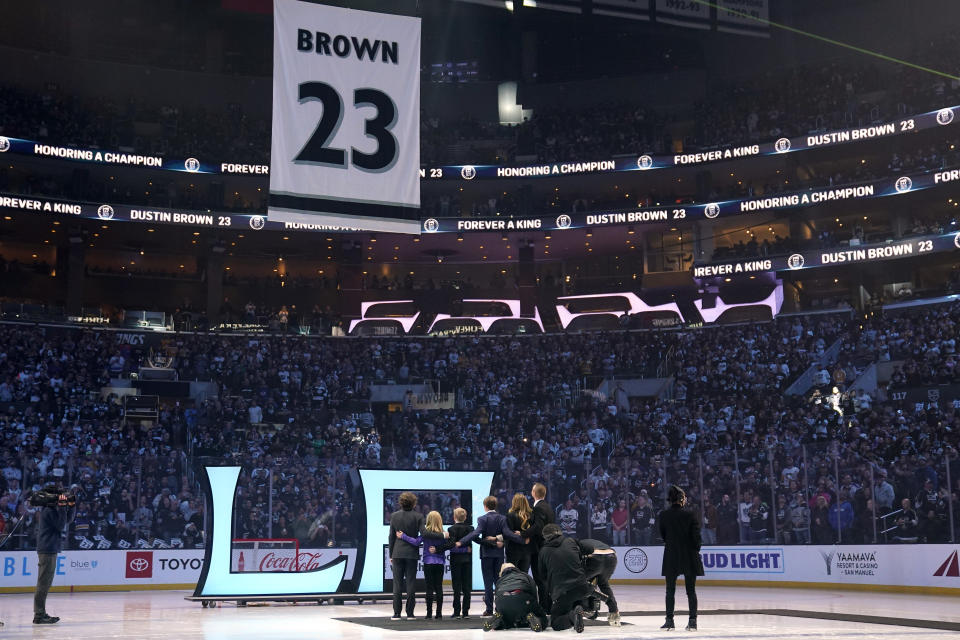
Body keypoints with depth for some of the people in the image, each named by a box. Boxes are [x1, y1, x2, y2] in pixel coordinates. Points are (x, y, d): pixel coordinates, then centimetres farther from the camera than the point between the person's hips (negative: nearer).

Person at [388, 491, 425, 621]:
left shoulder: (394, 516, 1)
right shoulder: (418, 516, -5)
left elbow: (391, 537, 4)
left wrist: (391, 555, 10)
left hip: (397, 553, 1)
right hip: (412, 553, -1)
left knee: (397, 583, 4)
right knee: (411, 583, 3)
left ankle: (396, 613, 1)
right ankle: (410, 613, 3)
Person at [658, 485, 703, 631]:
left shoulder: (663, 515, -3)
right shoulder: (689, 515, -11)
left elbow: (662, 534, 6)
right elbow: (696, 536, -9)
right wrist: (696, 550, 7)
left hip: (671, 556, 2)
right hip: (689, 556, -1)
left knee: (670, 590, 9)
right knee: (691, 590, 6)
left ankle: (669, 620, 7)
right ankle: (692, 621, 3)